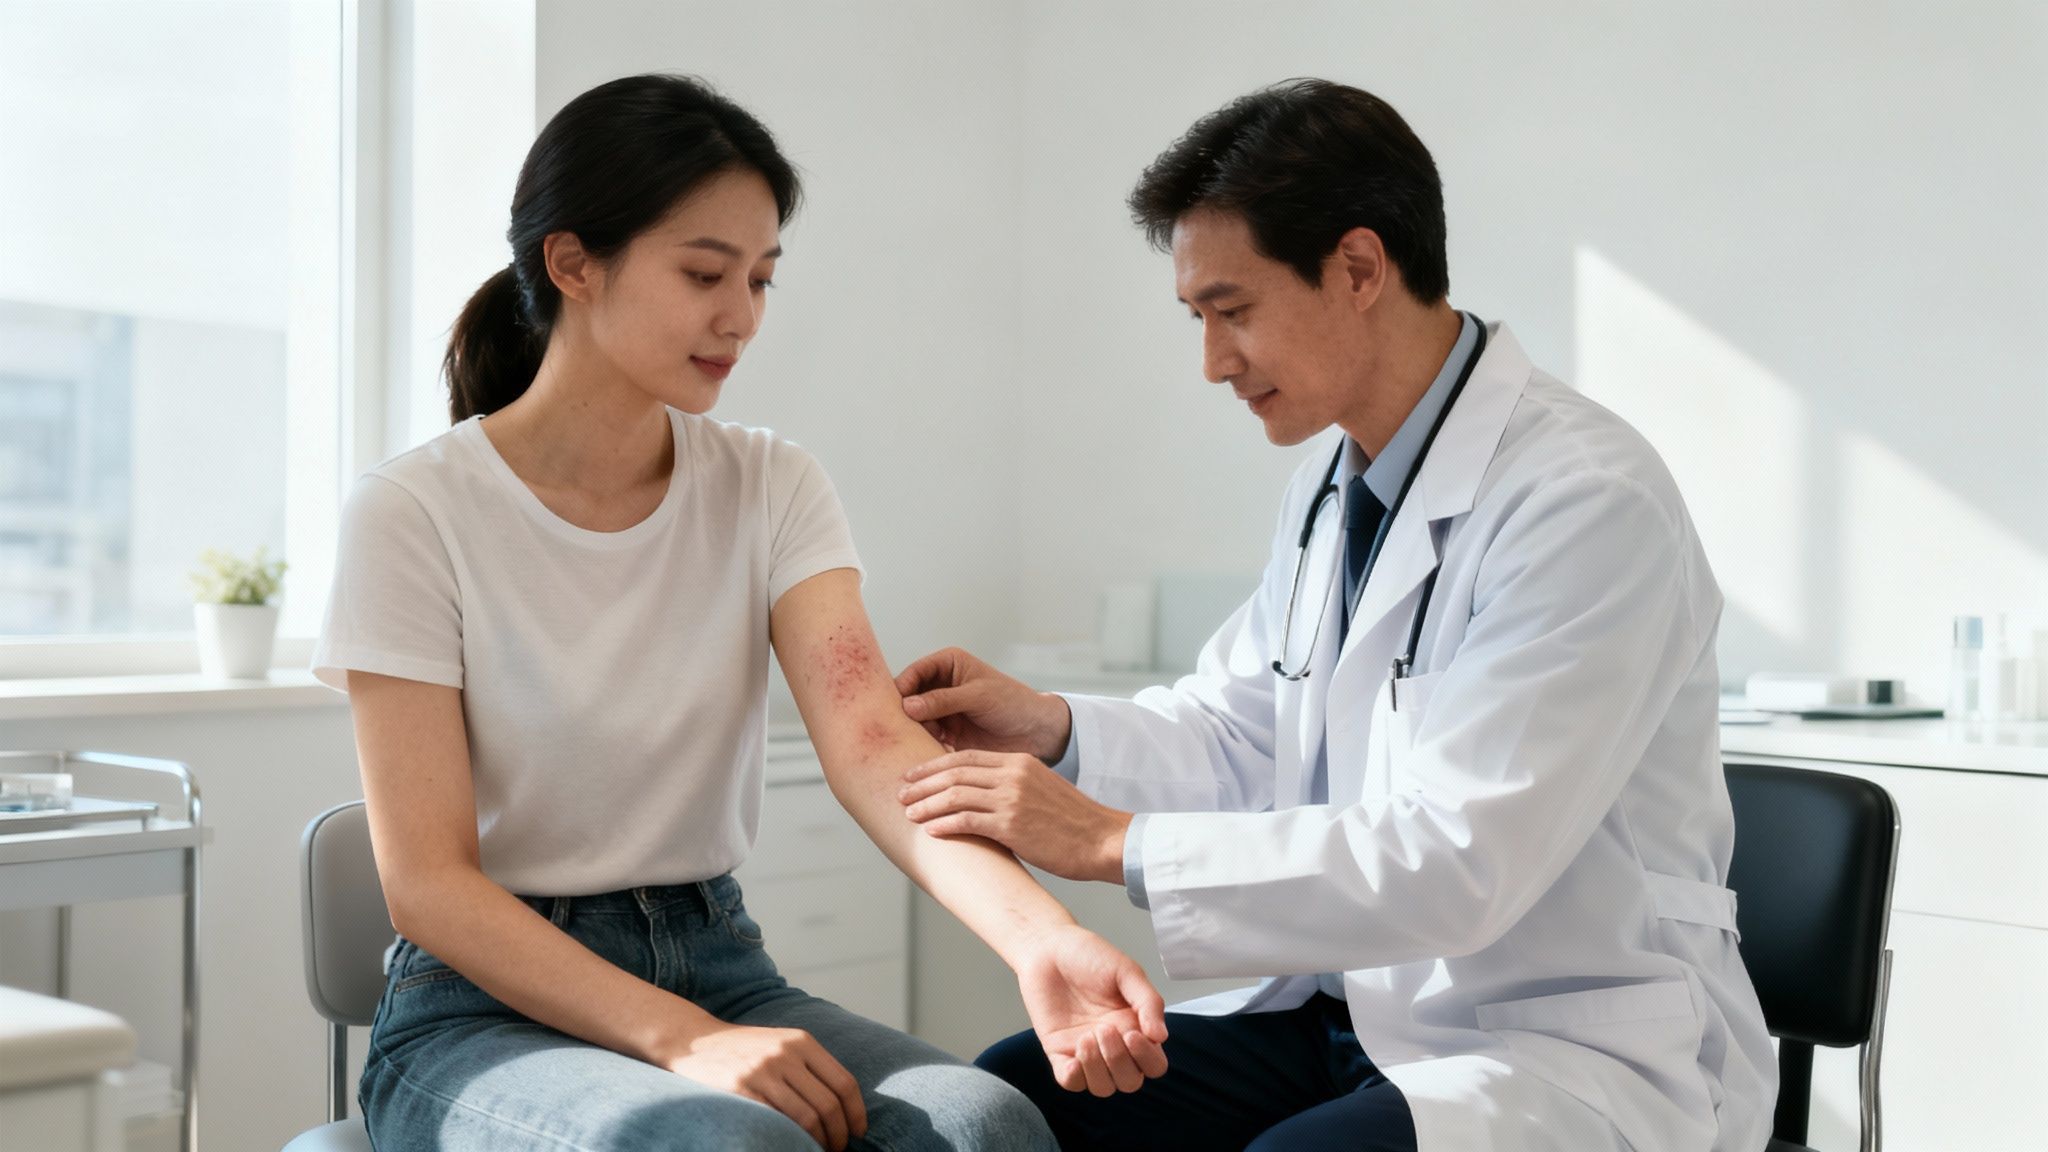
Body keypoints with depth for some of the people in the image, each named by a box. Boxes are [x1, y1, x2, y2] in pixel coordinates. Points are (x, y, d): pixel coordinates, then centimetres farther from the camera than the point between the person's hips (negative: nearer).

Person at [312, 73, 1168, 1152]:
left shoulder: (772, 489, 1)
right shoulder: (413, 514, -10)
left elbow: (870, 742, -15)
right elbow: (428, 884, -13)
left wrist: (1040, 937, -33)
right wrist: (686, 1040, -26)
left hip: (718, 969, 4)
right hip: (489, 1005, -3)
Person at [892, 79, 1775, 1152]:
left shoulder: (1587, 503, -21)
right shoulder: (1331, 486, 7)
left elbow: (1455, 862, -26)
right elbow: (1240, 737, 16)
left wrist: (1113, 843, -24)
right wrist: (1054, 729, -3)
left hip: (1575, 1044, -7)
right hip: (1357, 1011, 8)